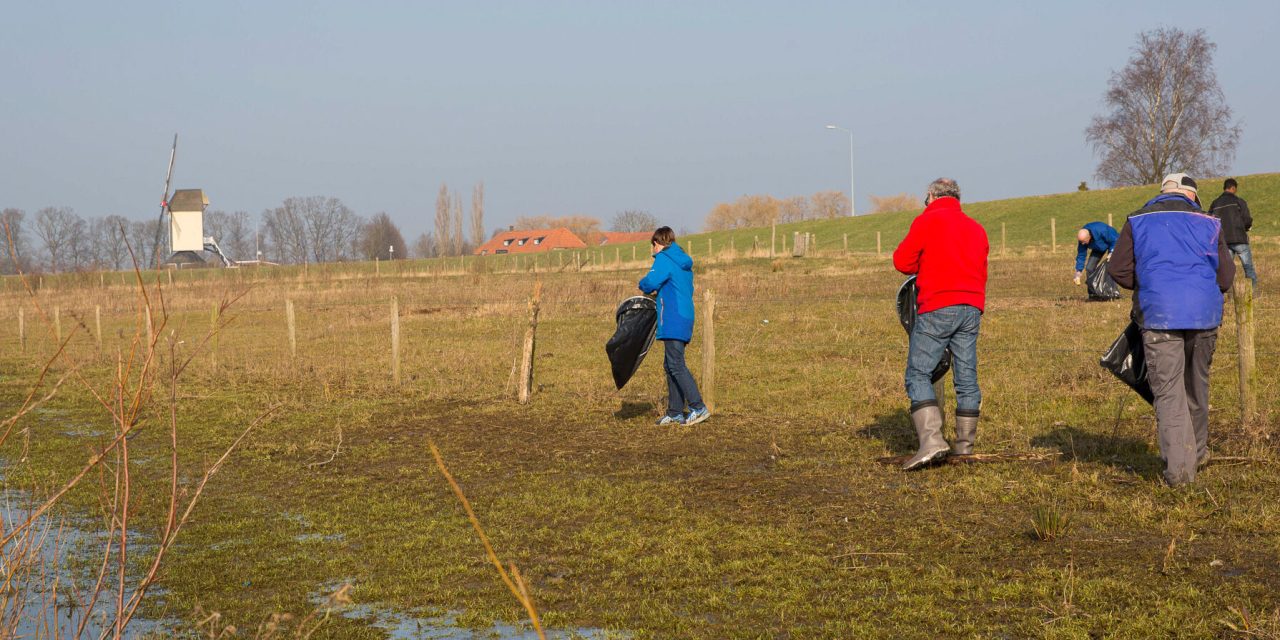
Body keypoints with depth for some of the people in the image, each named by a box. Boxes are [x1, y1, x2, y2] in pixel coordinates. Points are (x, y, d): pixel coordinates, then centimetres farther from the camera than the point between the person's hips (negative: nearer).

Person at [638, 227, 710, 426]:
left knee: (676, 365, -10)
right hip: (685, 318, 9)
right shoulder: (684, 262, 19)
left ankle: (698, 407, -14)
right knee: (670, 366, 13)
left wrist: (644, 287, 3)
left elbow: (651, 282, -19)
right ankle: (675, 412, 14)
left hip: (673, 320, -9)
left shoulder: (664, 259, -8)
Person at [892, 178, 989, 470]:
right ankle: (965, 446, 13)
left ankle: (931, 440, -21)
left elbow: (902, 261, -3)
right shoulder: (976, 228, 20)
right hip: (972, 308, 6)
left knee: (918, 374, -6)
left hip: (938, 307, -6)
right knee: (967, 377, 9)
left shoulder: (927, 220, 0)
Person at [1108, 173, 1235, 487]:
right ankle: (1197, 451, 33)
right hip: (1205, 315, 2)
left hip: (1160, 316, -2)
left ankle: (1179, 465, -12)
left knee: (1168, 390, -2)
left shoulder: (1138, 221, 8)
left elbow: (1118, 269, 5)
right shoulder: (1209, 223, 9)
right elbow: (1225, 277, 10)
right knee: (1197, 384, 20)